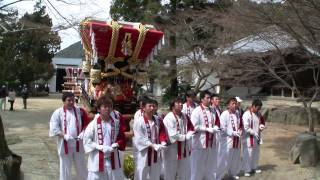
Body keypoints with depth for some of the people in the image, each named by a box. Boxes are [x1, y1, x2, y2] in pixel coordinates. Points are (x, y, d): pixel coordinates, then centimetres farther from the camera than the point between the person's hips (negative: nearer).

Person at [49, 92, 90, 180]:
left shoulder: (80, 111, 1)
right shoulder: (58, 112, -6)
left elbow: (86, 124, 6)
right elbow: (54, 128, -10)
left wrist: (83, 133, -12)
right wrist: (64, 135, -22)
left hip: (78, 144, 2)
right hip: (64, 145, -2)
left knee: (81, 166, 14)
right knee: (65, 167, 9)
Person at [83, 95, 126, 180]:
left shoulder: (116, 122, 0)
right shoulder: (94, 124, -12)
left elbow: (122, 137, 8)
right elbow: (86, 139, -9)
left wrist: (116, 145, -11)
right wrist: (100, 147, -17)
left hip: (112, 159, 4)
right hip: (97, 160, -3)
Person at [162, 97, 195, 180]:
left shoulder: (185, 116, 7)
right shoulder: (169, 118, -19)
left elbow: (191, 128, 8)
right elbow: (172, 134, -24)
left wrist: (188, 135, -14)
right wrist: (185, 137, -14)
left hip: (184, 147, 7)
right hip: (172, 149, -7)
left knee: (185, 173, 18)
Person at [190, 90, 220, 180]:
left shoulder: (212, 111, 9)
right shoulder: (197, 111, -11)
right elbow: (194, 126, -16)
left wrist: (215, 128, -4)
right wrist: (207, 129, -18)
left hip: (211, 141, 6)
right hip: (200, 142, -6)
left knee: (210, 165, 14)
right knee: (198, 166, 2)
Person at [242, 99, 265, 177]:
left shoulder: (258, 113, 5)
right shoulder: (246, 114, -19)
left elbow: (262, 121, 19)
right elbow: (246, 128, -21)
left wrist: (262, 126, -3)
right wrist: (254, 133, -22)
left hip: (257, 138, 8)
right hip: (249, 138, -8)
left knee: (256, 153, 18)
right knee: (248, 154, -1)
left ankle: (254, 168, 32)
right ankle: (247, 170, 9)